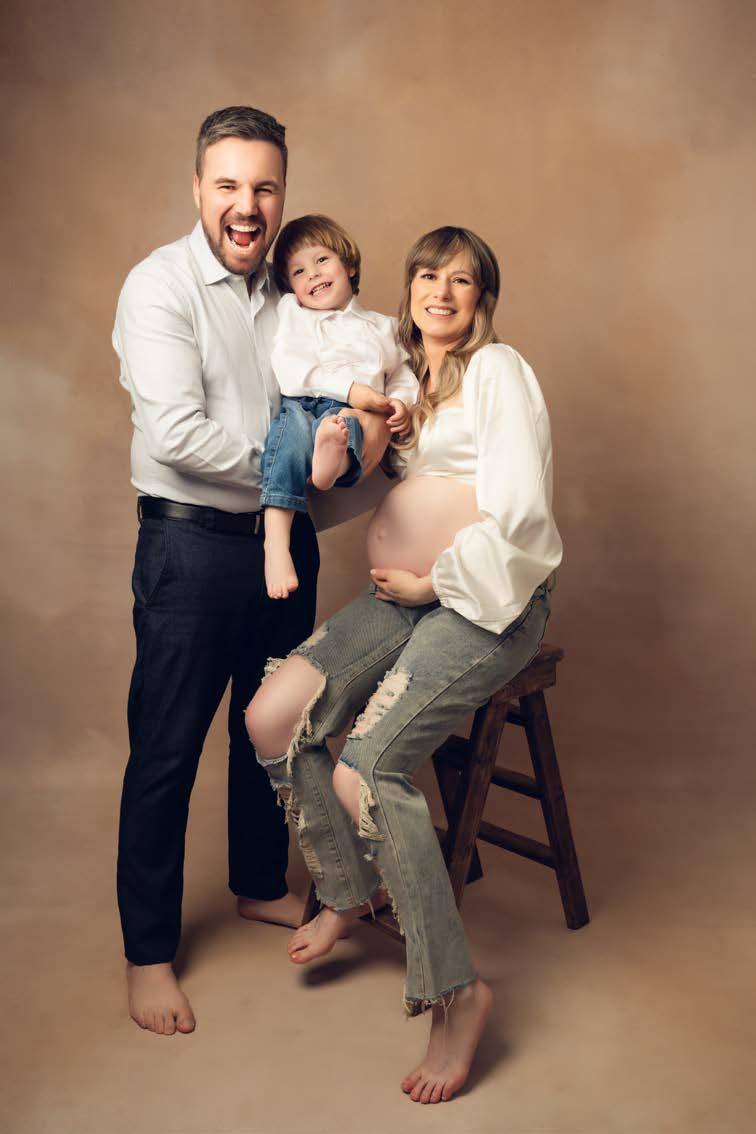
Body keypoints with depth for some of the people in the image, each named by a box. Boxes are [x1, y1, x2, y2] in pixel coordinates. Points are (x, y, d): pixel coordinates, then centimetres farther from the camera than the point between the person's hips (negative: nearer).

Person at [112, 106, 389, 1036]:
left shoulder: (290, 288, 8)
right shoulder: (160, 286, -11)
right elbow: (176, 435, -21)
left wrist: (365, 425, -9)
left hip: (283, 540, 7)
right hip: (192, 547, -6)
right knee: (166, 750, 3)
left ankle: (260, 886, 41)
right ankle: (148, 951, 19)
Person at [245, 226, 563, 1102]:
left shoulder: (497, 370, -5)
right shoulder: (403, 378, 19)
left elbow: (519, 507, -16)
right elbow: (388, 494, 18)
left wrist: (433, 582, -11)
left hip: (489, 600, -7)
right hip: (409, 594, 7)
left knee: (368, 766, -25)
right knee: (272, 717, -10)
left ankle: (456, 990, -11)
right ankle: (345, 890, 13)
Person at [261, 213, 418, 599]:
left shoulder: (381, 326, 33)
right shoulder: (291, 314, 24)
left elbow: (403, 377, 23)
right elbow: (288, 368, 5)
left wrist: (401, 403, -3)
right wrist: (347, 388, -8)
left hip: (356, 414, 1)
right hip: (302, 404, -1)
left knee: (340, 422, -36)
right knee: (294, 422, -37)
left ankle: (336, 460, -75)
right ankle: (275, 541, -49)